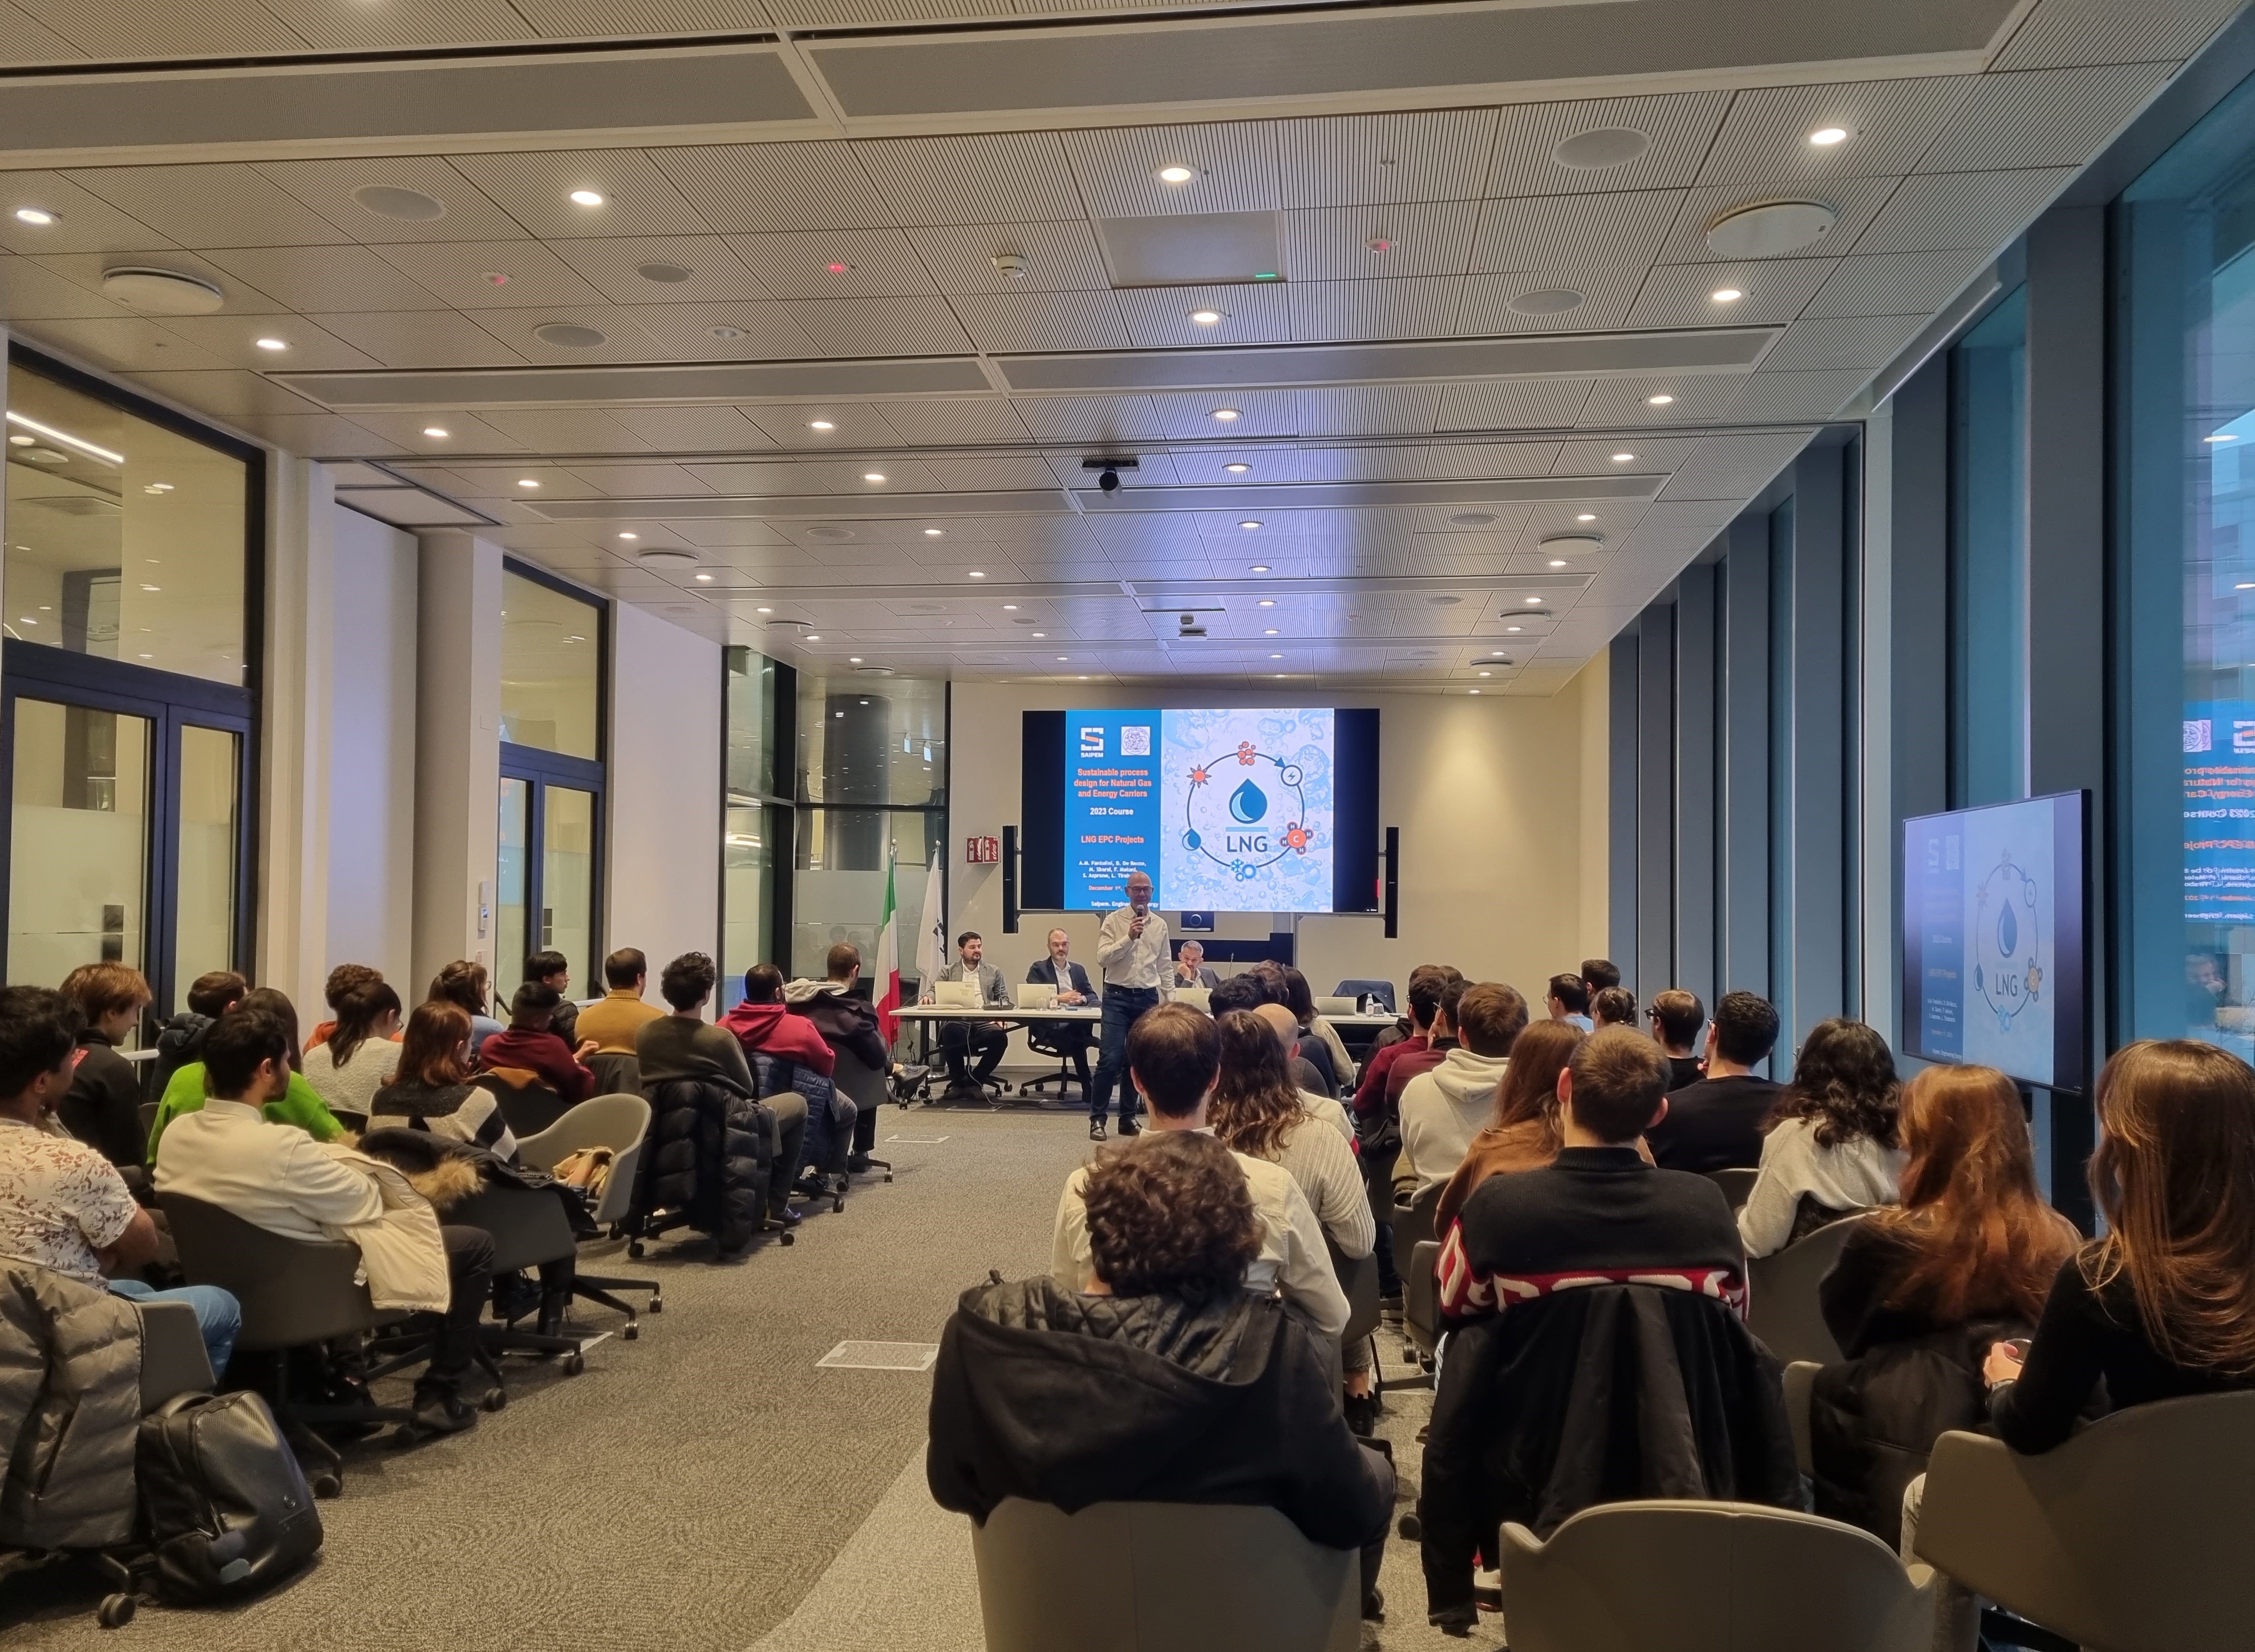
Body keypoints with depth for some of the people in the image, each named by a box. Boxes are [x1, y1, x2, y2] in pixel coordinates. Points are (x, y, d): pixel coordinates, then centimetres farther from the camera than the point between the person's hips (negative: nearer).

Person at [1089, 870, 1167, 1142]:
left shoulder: (1160, 925, 9)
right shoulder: (1113, 921, -1)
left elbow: (1164, 967, 13)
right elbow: (1102, 959, -11)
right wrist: (1129, 938, -20)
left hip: (1148, 998, 4)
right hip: (1118, 996, -4)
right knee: (1110, 1058, -11)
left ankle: (1128, 1119, 16)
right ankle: (1097, 1119, -4)